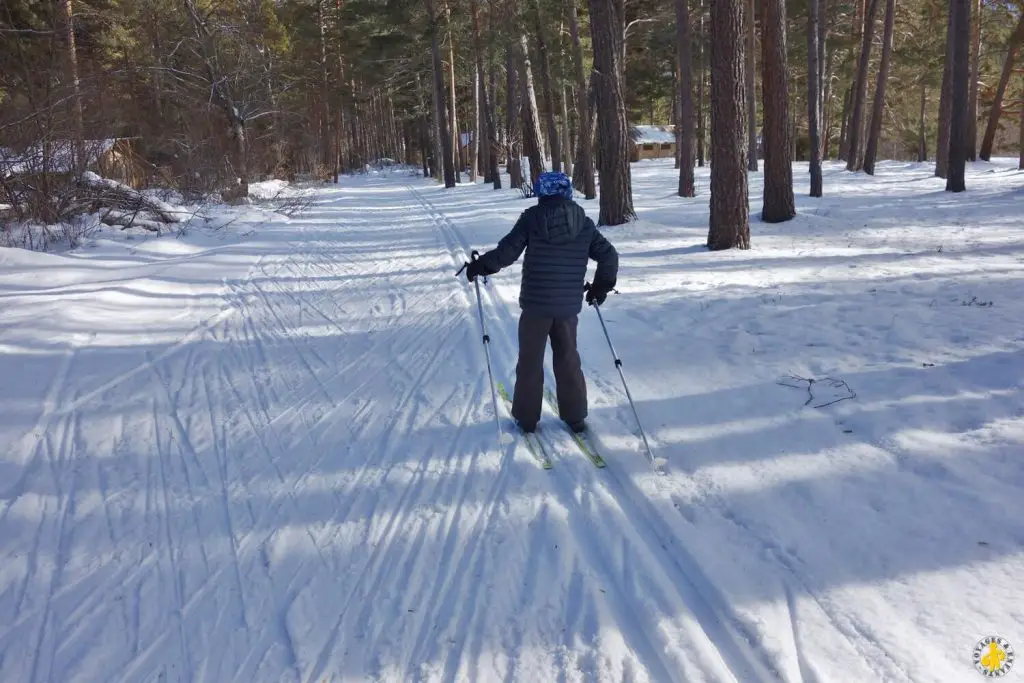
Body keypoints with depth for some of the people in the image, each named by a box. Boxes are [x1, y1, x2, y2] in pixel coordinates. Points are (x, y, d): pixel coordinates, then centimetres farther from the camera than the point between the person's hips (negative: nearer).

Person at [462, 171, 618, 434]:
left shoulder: (533, 217, -7)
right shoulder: (583, 223, 3)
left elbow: (508, 250, -10)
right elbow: (608, 255, 4)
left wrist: (480, 265, 5)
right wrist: (602, 285, 19)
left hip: (536, 302, -3)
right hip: (569, 304, 3)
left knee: (530, 360, 11)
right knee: (568, 359, 17)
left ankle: (527, 417, 18)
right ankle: (575, 416, 22)